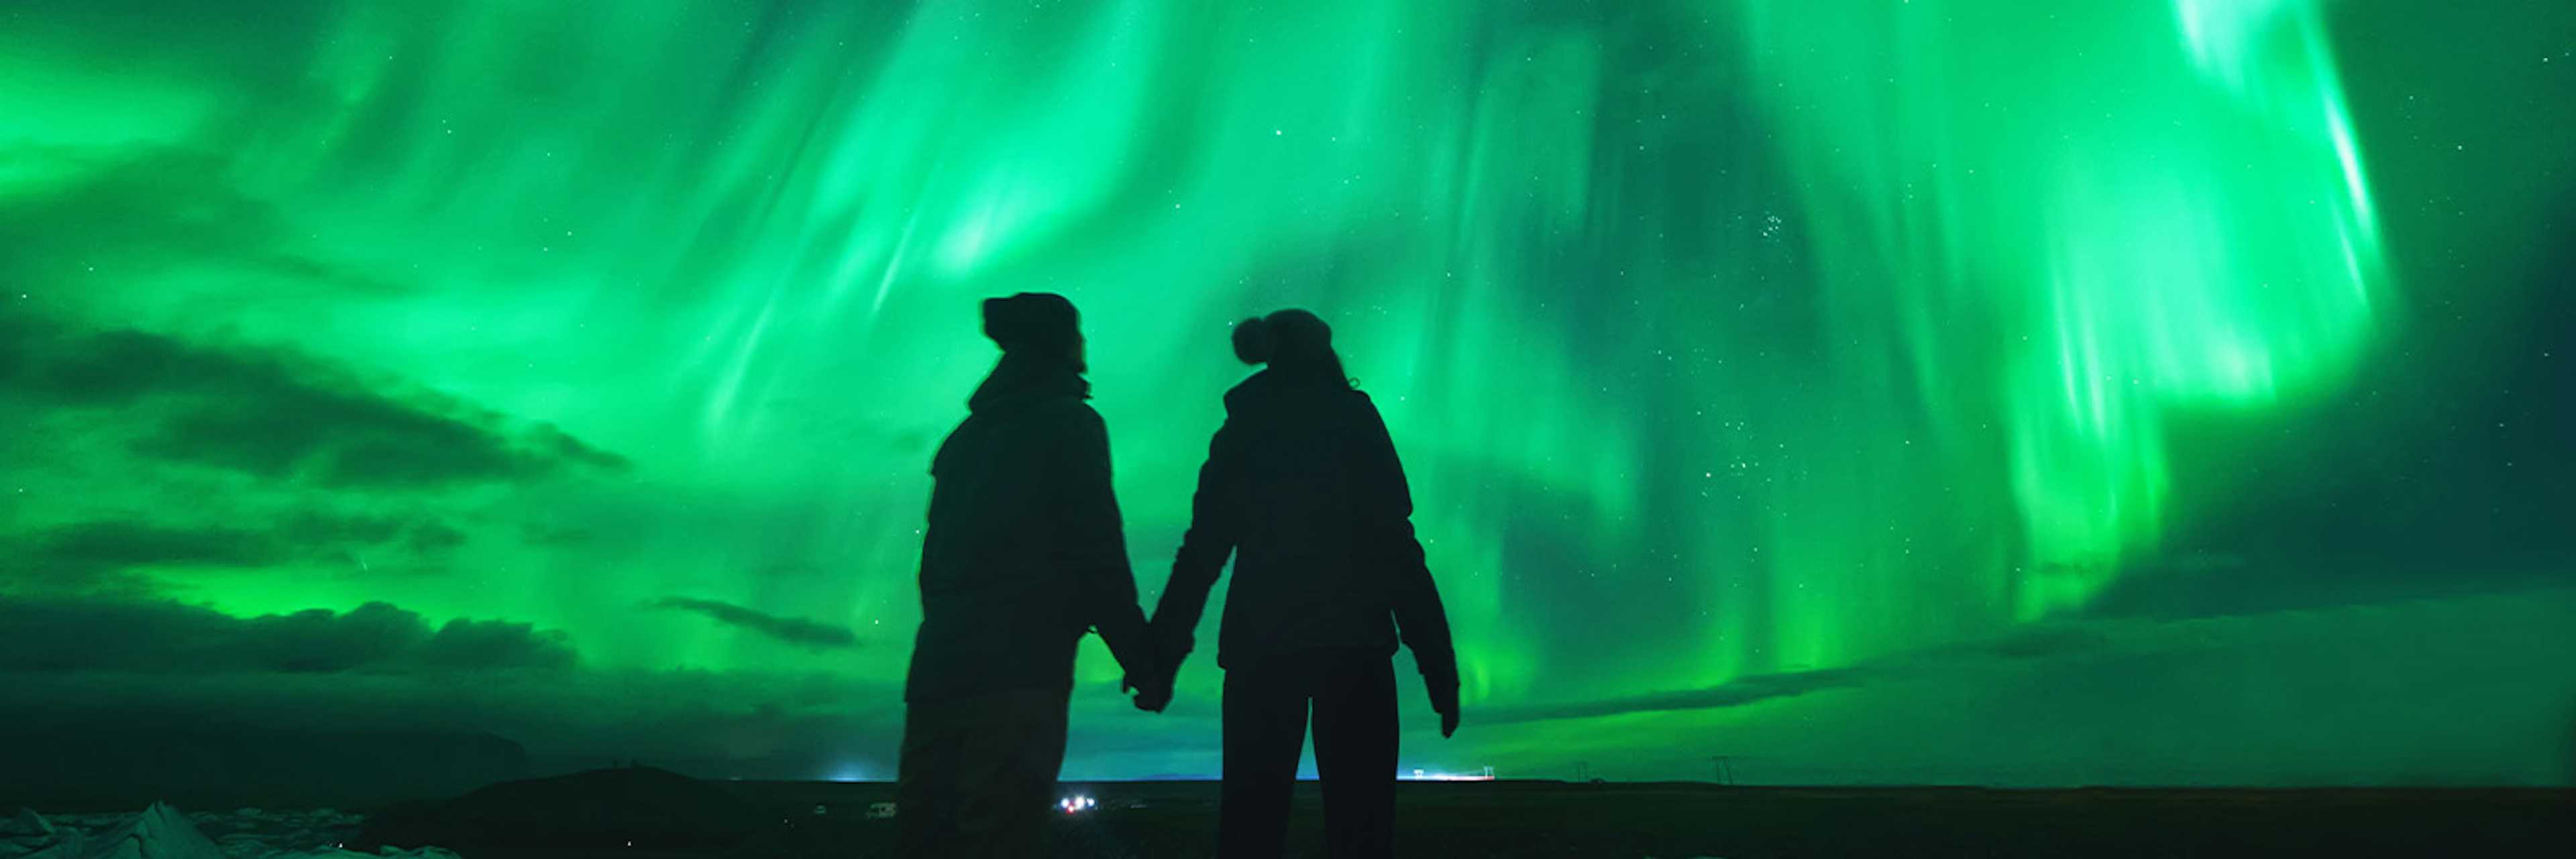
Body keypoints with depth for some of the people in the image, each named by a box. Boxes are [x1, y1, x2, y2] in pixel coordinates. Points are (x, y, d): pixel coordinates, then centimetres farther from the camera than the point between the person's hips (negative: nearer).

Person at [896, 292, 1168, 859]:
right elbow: (1098, 556, -8)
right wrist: (1144, 664, -4)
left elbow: (936, 559, 19)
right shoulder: (1068, 423, -1)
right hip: (1018, 670, -7)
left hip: (936, 668, 7)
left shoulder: (967, 435, 19)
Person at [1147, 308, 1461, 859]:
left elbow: (1202, 550, 8)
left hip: (1259, 642, 4)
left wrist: (1164, 652, 14)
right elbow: (1394, 545, -6)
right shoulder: (1351, 419, 0)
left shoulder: (1241, 431, 11)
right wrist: (1437, 663, -5)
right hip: (1351, 642, -3)